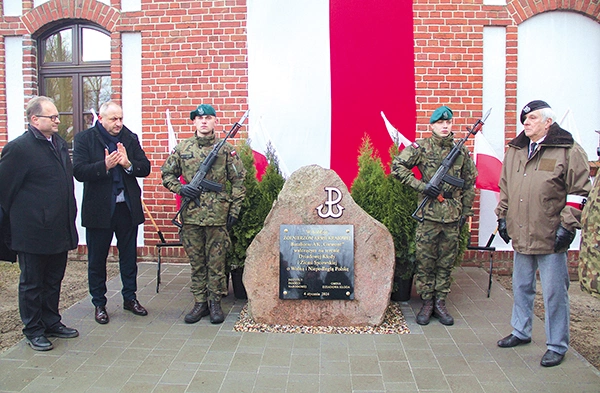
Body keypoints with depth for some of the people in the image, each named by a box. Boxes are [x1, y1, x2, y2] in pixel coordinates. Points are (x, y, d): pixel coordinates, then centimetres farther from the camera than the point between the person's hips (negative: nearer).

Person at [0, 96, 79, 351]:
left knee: (54, 280, 18)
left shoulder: (59, 143, 9)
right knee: (32, 283, 9)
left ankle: (51, 323, 33)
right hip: (33, 231, -7)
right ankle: (33, 331, 23)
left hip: (59, 229, 7)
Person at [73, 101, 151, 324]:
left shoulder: (130, 138, 6)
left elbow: (145, 168, 0)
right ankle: (99, 304, 24)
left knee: (129, 256, 12)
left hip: (128, 207, 3)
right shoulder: (85, 139, -3)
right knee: (97, 259, 9)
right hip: (99, 209, -2)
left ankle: (130, 298, 28)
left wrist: (128, 164, -19)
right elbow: (79, 171, -14)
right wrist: (105, 165, -27)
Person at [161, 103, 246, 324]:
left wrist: (234, 211, -2)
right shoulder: (182, 149, 7)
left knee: (216, 262, 6)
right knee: (196, 262, 11)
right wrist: (180, 188, -4)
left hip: (217, 216, -2)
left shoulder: (226, 149, 1)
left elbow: (238, 181, 2)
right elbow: (167, 174, 15)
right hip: (191, 215, 2)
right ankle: (200, 302, 22)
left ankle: (215, 302, 18)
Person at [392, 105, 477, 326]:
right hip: (429, 214, -3)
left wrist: (466, 212, 11)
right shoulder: (422, 147, -3)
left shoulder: (461, 151, 8)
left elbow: (469, 183, 15)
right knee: (425, 261, 4)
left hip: (452, 216, 3)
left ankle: (440, 303, 22)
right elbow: (397, 167, -10)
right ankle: (427, 303, 17)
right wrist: (421, 186, -15)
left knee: (446, 262, 10)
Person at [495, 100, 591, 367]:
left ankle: (557, 346, 17)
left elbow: (580, 192, -7)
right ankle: (521, 332, 34)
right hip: (520, 236, 6)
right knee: (521, 287, 18)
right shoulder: (514, 151, 12)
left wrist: (567, 225, -12)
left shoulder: (568, 151, -6)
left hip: (551, 238, -6)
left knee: (554, 293, 2)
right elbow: (505, 188, 20)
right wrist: (503, 216, 15)